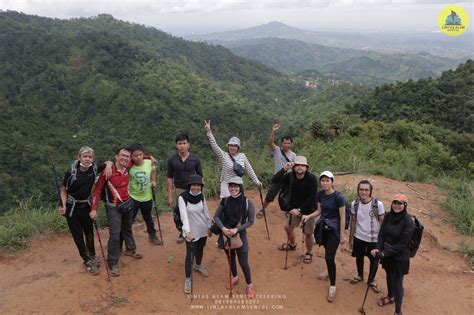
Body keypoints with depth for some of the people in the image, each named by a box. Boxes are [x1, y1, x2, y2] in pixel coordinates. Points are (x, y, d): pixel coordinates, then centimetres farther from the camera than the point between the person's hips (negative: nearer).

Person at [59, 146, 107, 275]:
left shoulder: (94, 169, -12)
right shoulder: (71, 172, -18)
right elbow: (64, 190, -6)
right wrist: (64, 206, -17)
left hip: (86, 205, 3)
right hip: (71, 207, -3)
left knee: (89, 232, 15)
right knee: (78, 235, 5)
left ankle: (92, 256, 37)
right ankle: (87, 261, 19)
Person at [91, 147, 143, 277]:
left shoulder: (127, 167, -6)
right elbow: (98, 190, -16)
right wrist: (94, 209, -19)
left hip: (127, 203, 6)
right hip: (113, 207, -6)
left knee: (128, 228, 24)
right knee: (115, 234, -8)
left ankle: (130, 250, 45)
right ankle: (113, 263, 4)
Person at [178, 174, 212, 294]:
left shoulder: (201, 196, -5)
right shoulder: (182, 198, -21)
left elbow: (206, 213, 6)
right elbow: (184, 216, -30)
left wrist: (209, 227, 13)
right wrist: (187, 231, -41)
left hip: (203, 230, 5)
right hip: (191, 232, -5)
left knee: (200, 249, 25)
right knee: (190, 255, 0)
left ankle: (198, 266, 53)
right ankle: (187, 279, 18)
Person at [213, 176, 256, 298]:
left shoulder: (247, 202, -16)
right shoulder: (225, 201, -9)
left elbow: (250, 221, -11)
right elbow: (216, 216, -3)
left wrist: (236, 229, -22)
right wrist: (223, 228, -20)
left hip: (240, 235, -3)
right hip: (226, 234, 3)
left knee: (243, 263, 3)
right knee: (230, 258, 22)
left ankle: (249, 286, 27)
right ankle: (235, 278, 49)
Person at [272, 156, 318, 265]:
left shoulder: (311, 178, -24)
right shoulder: (290, 176, -12)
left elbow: (312, 198, -25)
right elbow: (274, 181, -21)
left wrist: (300, 209, -27)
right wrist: (284, 169, -32)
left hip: (309, 210, -5)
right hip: (295, 208, 5)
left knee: (308, 233, 1)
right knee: (287, 227, 18)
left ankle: (309, 253, 30)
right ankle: (292, 245, 48)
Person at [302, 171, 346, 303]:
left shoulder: (338, 197, -20)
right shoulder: (320, 194, -1)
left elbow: (342, 217, -14)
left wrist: (342, 235, -11)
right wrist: (308, 216, -6)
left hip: (334, 229, -6)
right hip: (323, 226, 6)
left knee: (329, 257, -7)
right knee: (327, 252, 20)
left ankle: (333, 285, 8)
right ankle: (330, 272, 46)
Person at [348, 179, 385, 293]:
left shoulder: (378, 204, -20)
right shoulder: (354, 204, -10)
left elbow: (383, 223, -11)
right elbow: (353, 222, 1)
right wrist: (351, 238, 7)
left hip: (374, 239, -2)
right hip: (359, 237, 2)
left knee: (374, 260, 16)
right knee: (359, 258, 22)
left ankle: (371, 280, 41)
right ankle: (360, 275, 49)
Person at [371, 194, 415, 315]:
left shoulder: (408, 222, -22)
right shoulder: (388, 216, -7)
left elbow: (401, 244, -21)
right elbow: (381, 233, -1)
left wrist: (383, 254, -23)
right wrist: (378, 249, -16)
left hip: (399, 257, -5)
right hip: (386, 254, 5)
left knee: (397, 282, 6)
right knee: (389, 276, 25)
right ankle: (390, 297, 50)